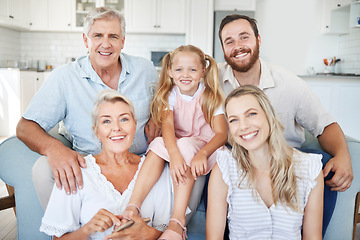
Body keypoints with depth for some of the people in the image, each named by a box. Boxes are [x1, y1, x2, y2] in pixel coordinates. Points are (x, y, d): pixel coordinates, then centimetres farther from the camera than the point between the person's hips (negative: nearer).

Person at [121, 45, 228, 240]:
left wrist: (202, 154, -37)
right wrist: (174, 155, -40)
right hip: (175, 144, 3)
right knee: (158, 144, -28)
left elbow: (221, 133, -16)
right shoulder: (170, 95, -2)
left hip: (205, 146, -2)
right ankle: (132, 208, -36)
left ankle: (177, 222, -40)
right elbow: (167, 125, -19)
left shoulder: (210, 96, -6)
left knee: (185, 147, -34)